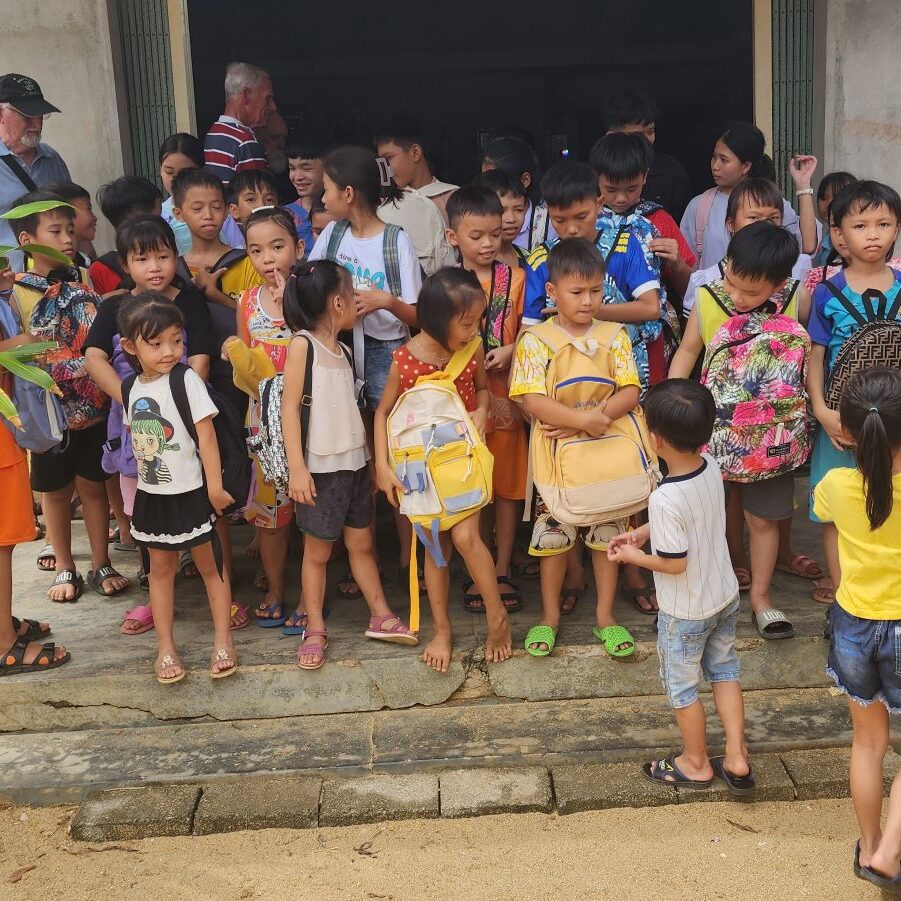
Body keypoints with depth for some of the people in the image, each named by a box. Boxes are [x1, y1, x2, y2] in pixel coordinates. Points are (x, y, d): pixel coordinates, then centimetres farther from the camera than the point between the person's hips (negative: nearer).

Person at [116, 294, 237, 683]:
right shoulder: (132, 388, 3)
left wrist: (215, 487, -17)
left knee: (209, 565, 7)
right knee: (160, 568, 12)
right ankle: (165, 648, 21)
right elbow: (137, 439, 12)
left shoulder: (186, 380, -15)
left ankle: (223, 641, 17)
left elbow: (206, 435, -16)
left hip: (190, 492, -5)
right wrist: (138, 480, 12)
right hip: (152, 494, 6)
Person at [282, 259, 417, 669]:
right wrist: (297, 467, -19)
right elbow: (289, 405, -14)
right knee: (317, 550, 5)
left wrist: (370, 458, 14)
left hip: (354, 461, 6)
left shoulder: (343, 350, 10)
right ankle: (315, 629, 16)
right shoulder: (303, 344, -11)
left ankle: (381, 616, 24)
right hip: (321, 466, -6)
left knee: (362, 543, 14)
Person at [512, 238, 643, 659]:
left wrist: (595, 416, -23)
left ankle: (605, 615, 24)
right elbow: (532, 400, -18)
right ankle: (550, 615, 24)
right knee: (554, 535, 7)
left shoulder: (614, 336, 1)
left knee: (607, 534, 10)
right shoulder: (534, 341, -7)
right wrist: (584, 421, -26)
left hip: (607, 455, 2)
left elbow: (630, 392, -7)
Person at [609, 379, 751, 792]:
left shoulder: (665, 499, -34)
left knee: (681, 686, 15)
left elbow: (674, 562, -26)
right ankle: (736, 759, 29)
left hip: (685, 612, -7)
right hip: (725, 597, 7)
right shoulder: (711, 467, -10)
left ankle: (695, 763, 34)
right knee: (724, 671, 24)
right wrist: (642, 533, 4)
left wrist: (633, 556, -9)